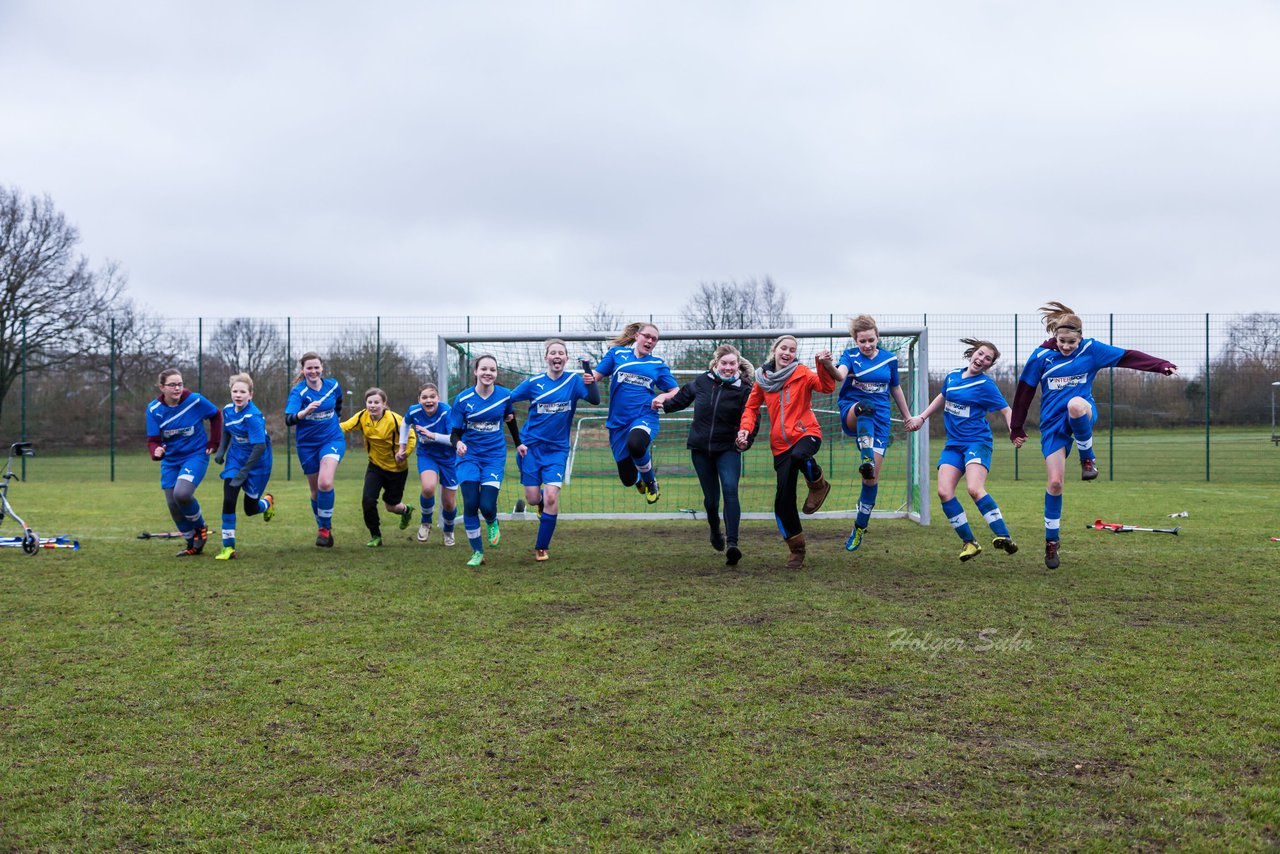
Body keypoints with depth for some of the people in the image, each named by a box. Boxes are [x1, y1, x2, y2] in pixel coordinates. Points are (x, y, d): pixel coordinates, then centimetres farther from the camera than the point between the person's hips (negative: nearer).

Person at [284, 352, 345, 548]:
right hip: (308, 444, 0)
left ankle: (325, 529, -8)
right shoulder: (298, 391, -16)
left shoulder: (333, 385, -5)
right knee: (315, 491, 9)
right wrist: (306, 411, -48)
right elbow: (289, 420, -32)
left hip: (332, 439, 0)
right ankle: (322, 527, 32)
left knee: (325, 483, -22)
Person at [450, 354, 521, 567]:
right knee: (470, 505, -8)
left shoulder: (505, 395, -4)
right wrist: (458, 443, -26)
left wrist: (518, 444, 18)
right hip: (469, 456, 0)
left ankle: (492, 524, 26)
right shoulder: (463, 399, -8)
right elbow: (454, 431, -4)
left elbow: (510, 418, 15)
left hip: (494, 456, 0)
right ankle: (477, 552, 9)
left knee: (487, 505, -13)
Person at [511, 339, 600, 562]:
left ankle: (542, 547, 3)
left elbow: (594, 400, -18)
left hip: (557, 449, 0)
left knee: (551, 497, -14)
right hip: (531, 447, 1)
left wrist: (591, 381, -36)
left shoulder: (574, 381, -2)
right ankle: (542, 503, 40)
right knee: (534, 499, 1)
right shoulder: (533, 383, -3)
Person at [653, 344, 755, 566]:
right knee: (710, 497, 8)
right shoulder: (702, 381, 2)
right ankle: (715, 531, 38)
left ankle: (732, 544, -26)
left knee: (730, 490, -22)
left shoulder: (744, 389, -7)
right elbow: (683, 396, 20)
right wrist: (664, 403, 9)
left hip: (728, 449, -3)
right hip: (700, 448, 3)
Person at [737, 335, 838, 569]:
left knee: (798, 455, -40)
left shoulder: (802, 373, -2)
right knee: (783, 500, 0)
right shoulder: (762, 379, 8)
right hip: (780, 443, 3)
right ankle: (796, 549, 17)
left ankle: (818, 485, -7)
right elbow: (751, 407, 17)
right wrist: (745, 428, -1)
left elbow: (826, 387, -17)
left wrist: (824, 365, -33)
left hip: (806, 433, -3)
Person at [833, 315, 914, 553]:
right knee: (864, 407, -42)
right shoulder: (850, 355, -1)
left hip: (880, 419, 2)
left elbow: (895, 389, 20)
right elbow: (840, 374, -24)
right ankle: (866, 459, -60)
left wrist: (908, 417, 26)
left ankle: (860, 527, 12)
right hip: (851, 413, -2)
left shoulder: (889, 359, 6)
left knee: (872, 477, -3)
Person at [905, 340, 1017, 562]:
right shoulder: (952, 376, 12)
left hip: (977, 442, -5)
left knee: (975, 489, -27)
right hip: (953, 444, 6)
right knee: (944, 491, -11)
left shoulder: (985, 384, -4)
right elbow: (942, 398, 30)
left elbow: (1007, 410, -4)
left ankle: (1004, 537, -22)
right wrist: (921, 417, 31)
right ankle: (969, 542, -2)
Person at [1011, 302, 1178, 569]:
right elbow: (1024, 392, 3)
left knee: (1075, 404, -41)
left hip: (1083, 414, -1)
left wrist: (1161, 365, -18)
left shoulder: (1091, 349, -1)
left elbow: (1128, 356, -4)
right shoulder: (1041, 356, -3)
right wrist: (1016, 429, 6)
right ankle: (1051, 541, 10)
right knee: (1054, 483, -7)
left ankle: (1088, 457, -15)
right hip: (1052, 423, 1)